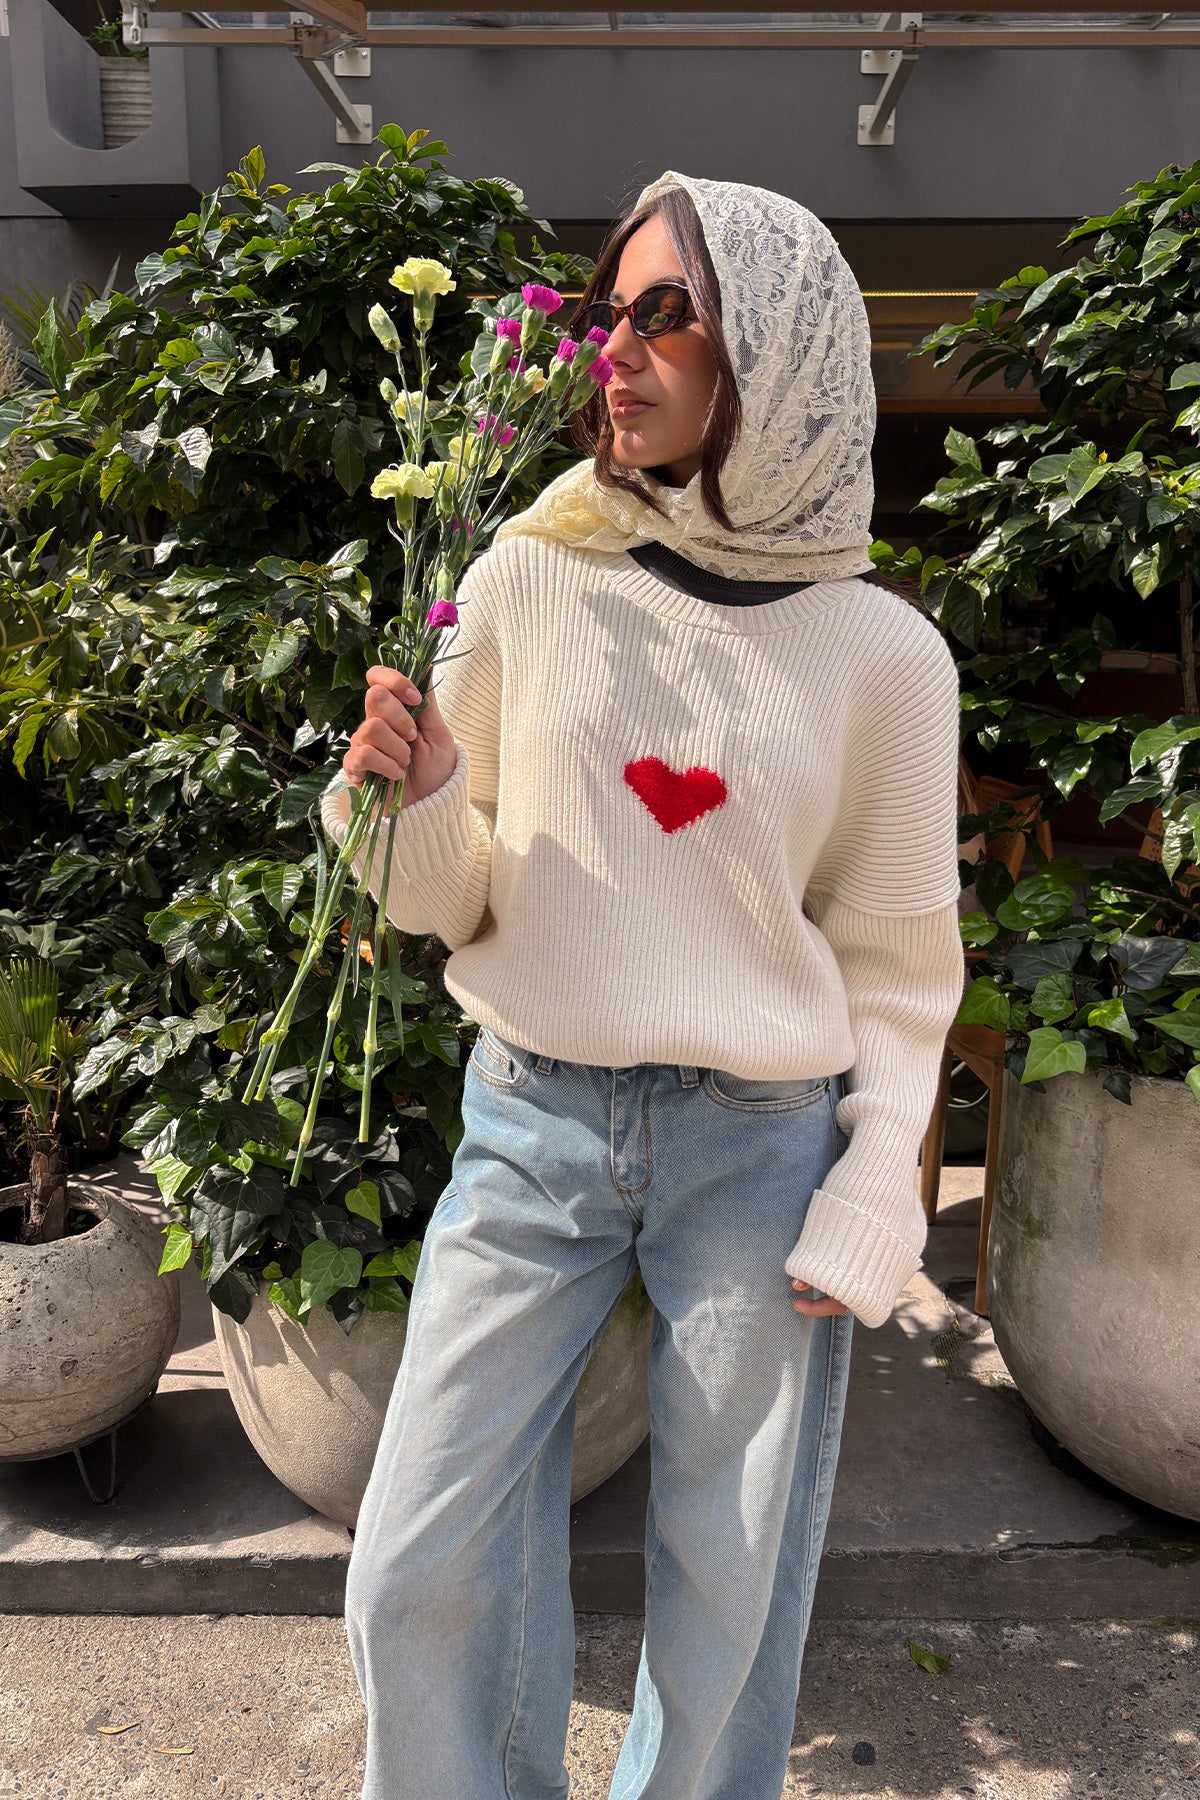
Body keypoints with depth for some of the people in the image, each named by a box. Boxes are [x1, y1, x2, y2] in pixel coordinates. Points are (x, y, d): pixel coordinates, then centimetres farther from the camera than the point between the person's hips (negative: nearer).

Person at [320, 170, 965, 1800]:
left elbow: (896, 961, 4)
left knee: (731, 1598, 14)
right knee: (420, 1576, 8)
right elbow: (460, 903, 5)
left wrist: (868, 1211, -2)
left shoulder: (881, 653, -3)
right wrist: (415, 805, -15)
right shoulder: (527, 582, -2)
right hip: (532, 1128, 1)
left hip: (761, 1145, 0)